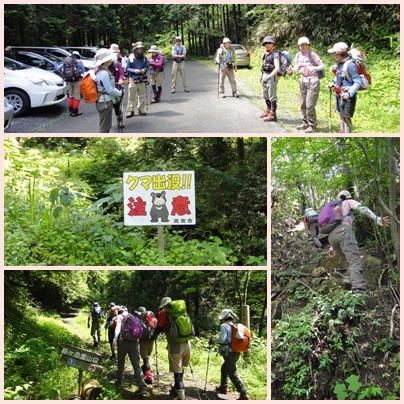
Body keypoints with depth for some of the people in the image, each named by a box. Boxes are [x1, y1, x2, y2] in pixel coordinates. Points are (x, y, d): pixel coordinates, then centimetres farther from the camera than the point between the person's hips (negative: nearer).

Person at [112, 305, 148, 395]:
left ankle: (119, 381, 33)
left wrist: (114, 340, -16)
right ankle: (142, 387, -15)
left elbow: (118, 328, -9)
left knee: (121, 363, 20)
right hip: (134, 342, 3)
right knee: (136, 365, -4)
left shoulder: (120, 317, 7)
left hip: (123, 341, -2)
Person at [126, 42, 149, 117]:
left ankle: (141, 109, 22)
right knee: (131, 96, 0)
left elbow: (147, 66, 11)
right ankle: (130, 110, 6)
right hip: (133, 80, -3)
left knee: (142, 95, 10)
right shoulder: (131, 57, -6)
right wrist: (134, 71, -18)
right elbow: (127, 68, -3)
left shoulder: (144, 57, 3)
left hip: (142, 80, 3)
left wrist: (144, 70, -11)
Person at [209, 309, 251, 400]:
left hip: (229, 353, -9)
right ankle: (223, 387, 38)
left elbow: (222, 339, -18)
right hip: (236, 352, 9)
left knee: (233, 374, -7)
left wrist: (212, 340, -2)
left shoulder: (224, 326, -10)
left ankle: (244, 394, -11)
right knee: (224, 369, 26)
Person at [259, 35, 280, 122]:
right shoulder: (266, 54, 11)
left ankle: (272, 115, -1)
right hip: (265, 76, 9)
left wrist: (269, 76, -28)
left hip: (271, 77, -9)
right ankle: (268, 111, 34)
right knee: (265, 95, 20)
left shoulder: (275, 54, -14)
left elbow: (277, 68, -23)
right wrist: (261, 75, 20)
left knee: (272, 96, -5)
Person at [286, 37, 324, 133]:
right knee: (303, 104, 10)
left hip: (313, 81, -6)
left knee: (310, 105, -9)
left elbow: (322, 66, -13)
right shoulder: (298, 55, 2)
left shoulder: (312, 54, -14)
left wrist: (313, 68, -31)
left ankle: (312, 125, 2)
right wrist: (291, 70, -9)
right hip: (303, 81, 6)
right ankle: (305, 123, 24)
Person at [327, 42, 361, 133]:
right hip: (339, 94, 9)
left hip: (347, 96, -9)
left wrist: (349, 93, -32)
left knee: (346, 117, -2)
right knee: (341, 115, 20)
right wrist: (333, 82, 5)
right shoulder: (340, 63, 2)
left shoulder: (350, 65, -23)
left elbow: (357, 82, -23)